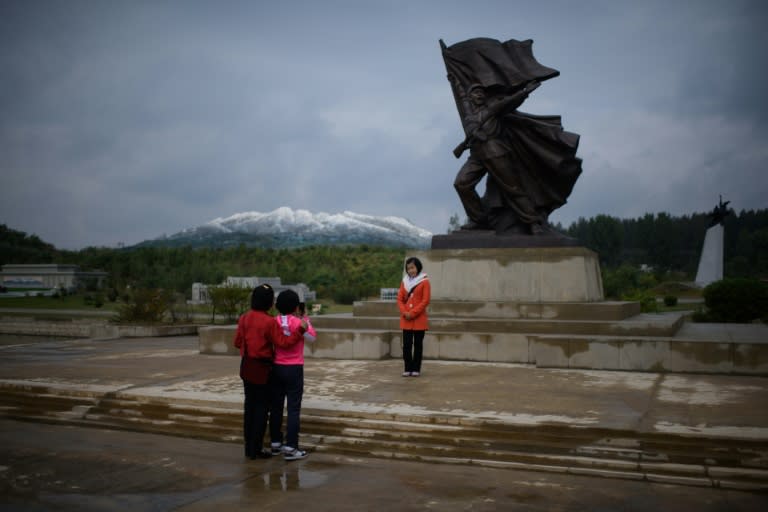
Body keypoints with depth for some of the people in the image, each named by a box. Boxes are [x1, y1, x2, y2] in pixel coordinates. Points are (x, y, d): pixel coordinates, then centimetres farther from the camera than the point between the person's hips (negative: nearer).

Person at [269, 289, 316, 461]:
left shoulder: (274, 321, -1)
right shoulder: (299, 322, -11)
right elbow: (312, 337, 0)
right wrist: (305, 320, 6)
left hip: (276, 368, 5)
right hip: (294, 369, -4)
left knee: (276, 407, 13)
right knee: (294, 408, 0)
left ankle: (275, 443, 22)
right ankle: (290, 448, -2)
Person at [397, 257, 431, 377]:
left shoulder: (424, 282, -4)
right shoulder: (404, 281, 10)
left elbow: (425, 301, -10)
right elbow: (400, 299, 8)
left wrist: (412, 313, -15)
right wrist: (404, 312, -9)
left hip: (419, 319, -4)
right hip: (405, 319, 4)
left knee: (418, 344, 3)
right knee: (406, 344, 2)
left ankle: (416, 369, 10)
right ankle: (407, 369, 9)